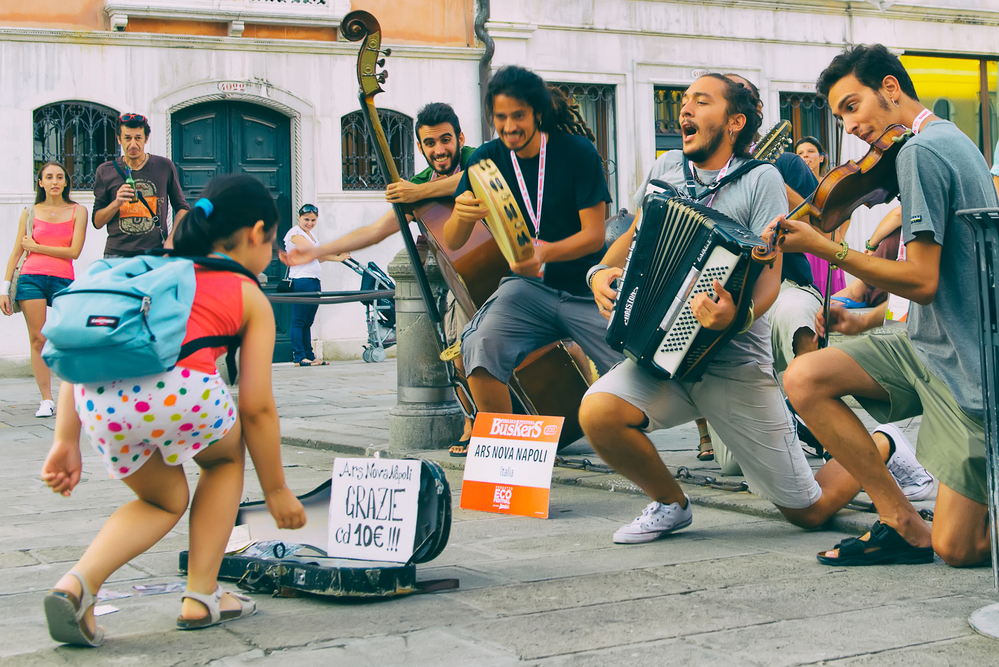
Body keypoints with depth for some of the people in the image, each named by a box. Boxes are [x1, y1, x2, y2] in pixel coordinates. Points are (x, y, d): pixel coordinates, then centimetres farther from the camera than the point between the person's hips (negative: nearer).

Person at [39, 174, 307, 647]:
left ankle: (77, 583, 7)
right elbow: (256, 408, 17)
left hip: (97, 397, 4)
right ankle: (201, 597, 26)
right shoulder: (250, 297, 20)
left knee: (164, 501, 30)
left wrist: (66, 440, 22)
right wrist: (276, 489, 28)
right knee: (227, 454, 32)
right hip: (177, 388, -4)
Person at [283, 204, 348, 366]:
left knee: (308, 322, 11)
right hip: (301, 281, -9)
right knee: (298, 321, -7)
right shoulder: (295, 233, -5)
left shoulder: (310, 234, 22)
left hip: (315, 281, 9)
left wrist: (335, 252, 1)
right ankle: (299, 357, -8)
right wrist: (337, 258, -14)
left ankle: (309, 356, 12)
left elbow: (316, 258, 16)